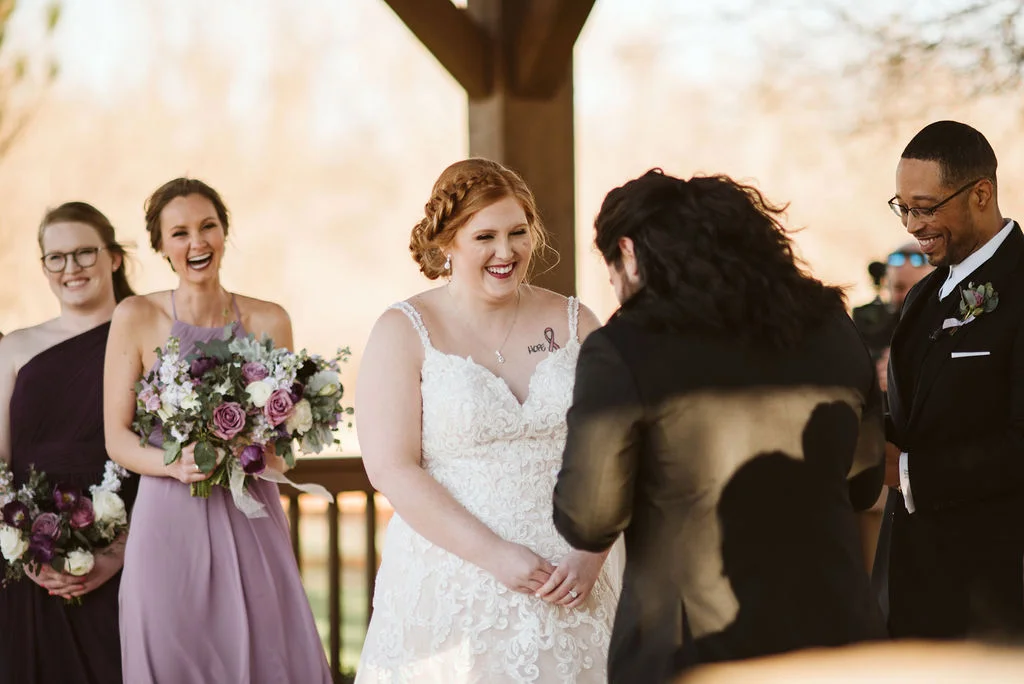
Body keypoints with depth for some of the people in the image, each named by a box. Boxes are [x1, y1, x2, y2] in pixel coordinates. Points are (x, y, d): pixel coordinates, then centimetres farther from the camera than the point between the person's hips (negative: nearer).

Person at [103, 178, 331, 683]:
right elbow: (117, 437, 0)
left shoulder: (269, 321, 6)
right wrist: (176, 463, -19)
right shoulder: (137, 318, 0)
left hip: (252, 522, 2)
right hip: (170, 522, -2)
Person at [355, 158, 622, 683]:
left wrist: (591, 554, -12)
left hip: (567, 586, 3)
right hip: (452, 588, -2)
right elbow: (391, 468, -10)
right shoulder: (404, 332, -3)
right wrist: (496, 556, -16)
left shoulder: (574, 323, 6)